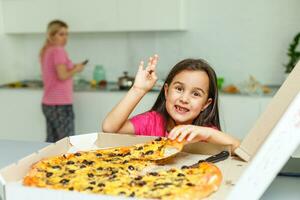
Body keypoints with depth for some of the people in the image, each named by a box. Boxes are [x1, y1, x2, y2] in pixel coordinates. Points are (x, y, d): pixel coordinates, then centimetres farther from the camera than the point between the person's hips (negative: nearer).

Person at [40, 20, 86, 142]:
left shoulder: (46, 51, 13)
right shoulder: (58, 51, -13)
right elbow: (62, 76, -21)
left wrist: (71, 68, 12)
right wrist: (76, 70, -5)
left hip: (48, 104, 9)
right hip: (60, 105, -9)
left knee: (51, 142, 12)